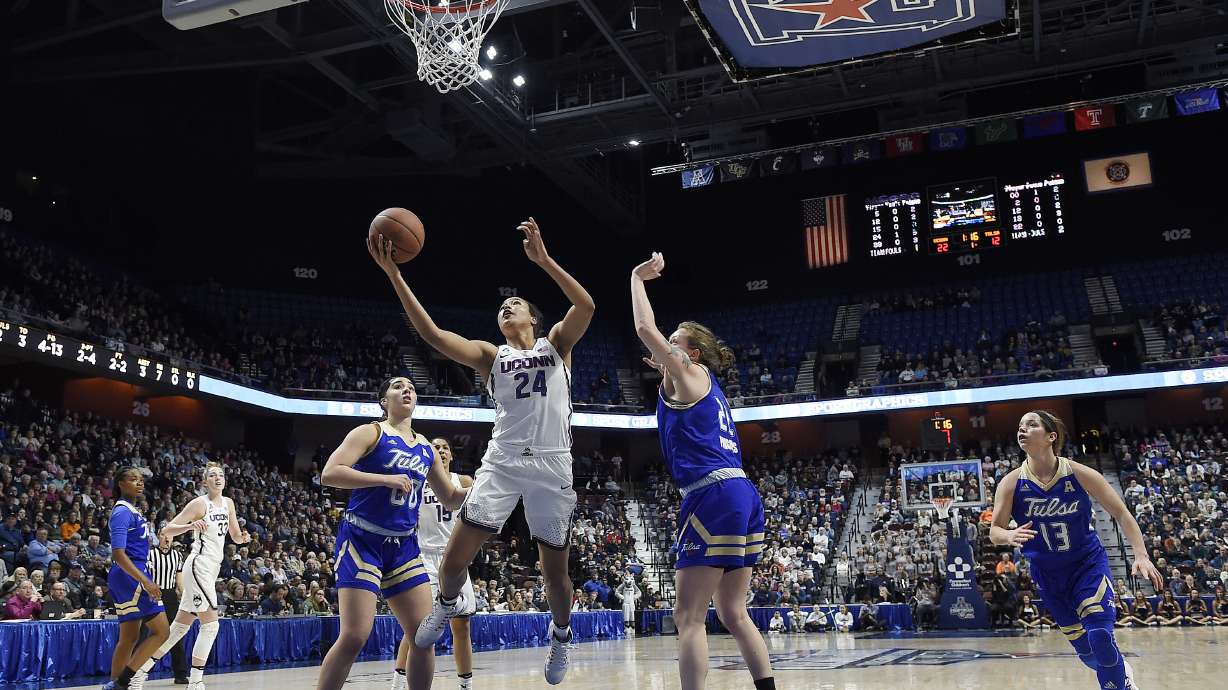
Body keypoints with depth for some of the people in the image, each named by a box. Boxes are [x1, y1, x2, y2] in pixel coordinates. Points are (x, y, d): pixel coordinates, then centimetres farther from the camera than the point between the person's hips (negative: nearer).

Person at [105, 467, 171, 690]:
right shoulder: (122, 511, -12)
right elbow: (118, 554, -22)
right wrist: (146, 582, -26)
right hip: (131, 576, -10)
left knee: (129, 638, 12)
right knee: (161, 630, -10)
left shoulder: (133, 510, 17)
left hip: (131, 577, 10)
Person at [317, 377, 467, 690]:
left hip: (404, 546, 6)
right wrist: (386, 478, -22)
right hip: (361, 541, -6)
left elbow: (451, 499, 20)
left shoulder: (425, 447, 14)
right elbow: (329, 474, -17)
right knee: (355, 636, -14)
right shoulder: (370, 433, -3)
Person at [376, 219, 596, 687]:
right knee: (456, 553, -7)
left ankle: (561, 634, 35)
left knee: (555, 567, 7)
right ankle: (445, 604, 26)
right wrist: (394, 275, -9)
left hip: (553, 464, -1)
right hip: (503, 461, 1)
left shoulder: (556, 344, 10)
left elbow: (586, 306, -9)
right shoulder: (491, 356, 12)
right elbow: (432, 334, -1)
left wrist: (542, 259, -18)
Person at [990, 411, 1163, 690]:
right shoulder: (1011, 484, -14)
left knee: (1100, 638, -19)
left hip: (1089, 565, -2)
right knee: (1086, 651, 10)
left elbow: (1121, 513, -8)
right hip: (1047, 575, 2)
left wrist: (1141, 555, -20)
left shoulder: (1080, 474, -16)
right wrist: (1010, 536, -33)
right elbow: (994, 531, -10)